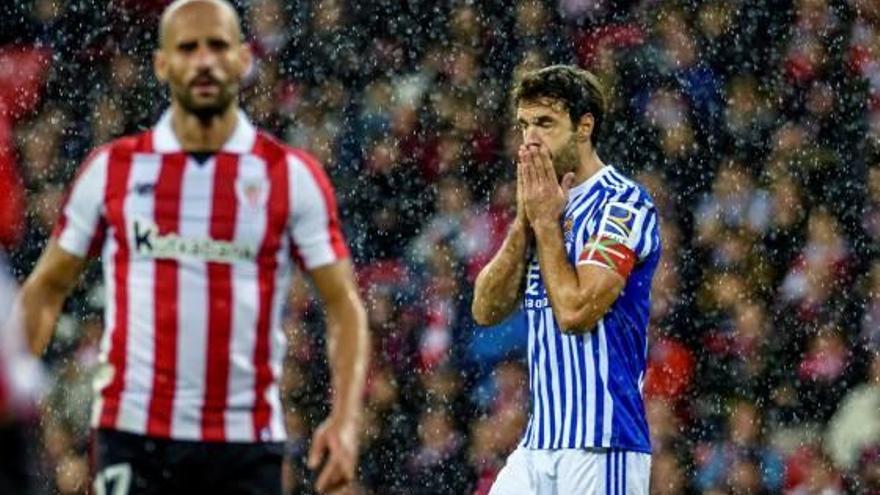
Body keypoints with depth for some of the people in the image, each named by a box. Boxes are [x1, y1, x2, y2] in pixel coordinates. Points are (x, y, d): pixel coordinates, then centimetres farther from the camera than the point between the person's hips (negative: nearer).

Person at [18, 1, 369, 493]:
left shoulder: (293, 176, 1)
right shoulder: (112, 169, 5)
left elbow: (344, 305, 1)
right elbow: (48, 287, 12)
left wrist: (346, 419, -13)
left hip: (246, 440, 0)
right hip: (132, 434, 0)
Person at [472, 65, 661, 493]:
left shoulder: (622, 204, -9)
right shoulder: (549, 204, 16)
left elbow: (575, 311, -19)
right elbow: (487, 310, 9)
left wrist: (546, 222, -7)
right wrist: (525, 221, 0)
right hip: (538, 443, 8)